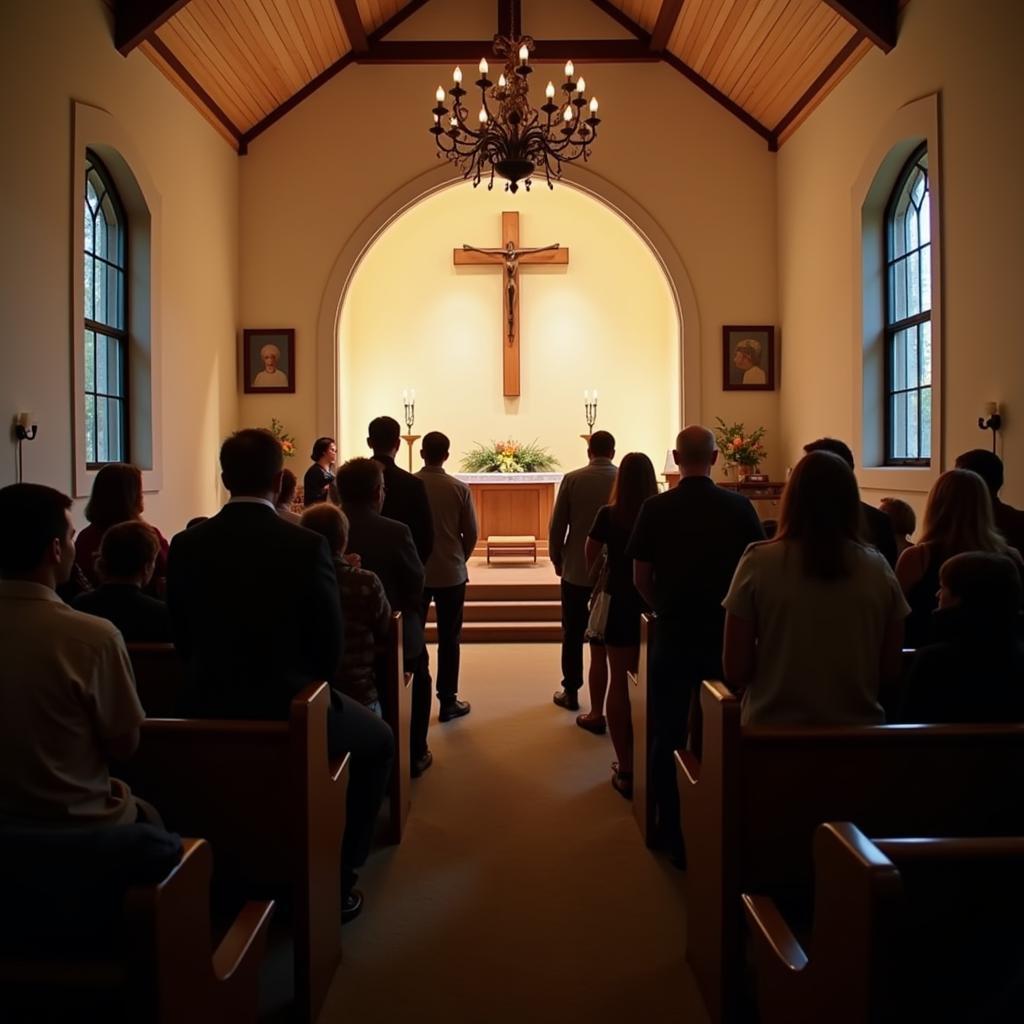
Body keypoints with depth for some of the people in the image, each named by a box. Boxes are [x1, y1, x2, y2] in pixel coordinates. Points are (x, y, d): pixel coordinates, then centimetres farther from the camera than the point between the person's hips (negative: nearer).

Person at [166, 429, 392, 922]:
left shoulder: (186, 545, -5)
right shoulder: (306, 545, -17)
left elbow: (183, 639, 5)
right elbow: (329, 644, -11)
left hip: (207, 712, 5)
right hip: (289, 710, -5)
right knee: (377, 741, 23)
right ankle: (337, 878, 22)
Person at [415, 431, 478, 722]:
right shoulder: (459, 488, -9)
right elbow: (471, 534, -5)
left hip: (415, 572, 2)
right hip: (451, 573, -1)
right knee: (449, 639, 6)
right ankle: (448, 702, 10)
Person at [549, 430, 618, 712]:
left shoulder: (572, 479, -8)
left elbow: (557, 526, -6)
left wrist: (556, 559, 8)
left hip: (576, 568, -1)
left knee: (573, 633, 9)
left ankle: (571, 692, 14)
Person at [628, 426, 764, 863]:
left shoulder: (655, 508, -8)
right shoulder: (739, 507, -7)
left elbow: (641, 578, -3)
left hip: (674, 635, -1)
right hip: (727, 636, 1)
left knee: (668, 737, 11)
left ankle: (674, 835, 19)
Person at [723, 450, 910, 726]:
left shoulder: (759, 563, -12)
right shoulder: (877, 568, -6)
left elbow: (735, 671, -10)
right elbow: (891, 670, 1)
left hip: (773, 730, -2)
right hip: (858, 728, 2)